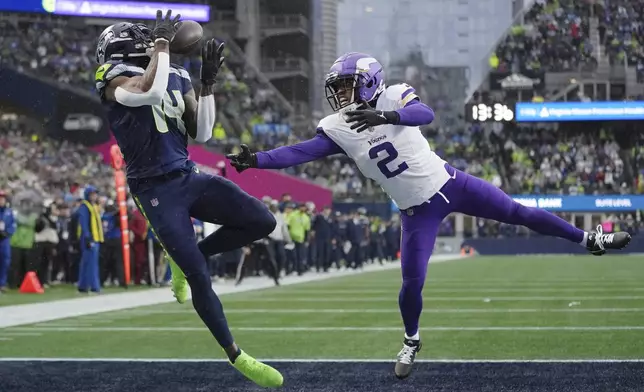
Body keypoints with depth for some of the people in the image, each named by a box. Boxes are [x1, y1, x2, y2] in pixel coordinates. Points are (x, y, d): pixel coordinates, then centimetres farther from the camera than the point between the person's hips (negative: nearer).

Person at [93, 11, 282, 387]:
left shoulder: (176, 77, 11)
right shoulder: (116, 79, -10)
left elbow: (202, 133, 9)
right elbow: (150, 92, -33)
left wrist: (208, 82, -1)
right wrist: (163, 42, -21)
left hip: (190, 177, 6)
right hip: (157, 191, -6)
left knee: (262, 221, -6)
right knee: (200, 278, -6)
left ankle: (187, 257, 15)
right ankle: (235, 355, 11)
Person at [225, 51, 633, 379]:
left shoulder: (394, 97, -15)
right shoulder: (338, 128, -8)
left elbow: (425, 114, -34)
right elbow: (301, 152, -16)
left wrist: (385, 117, -51)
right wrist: (256, 160, -28)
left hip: (449, 183, -1)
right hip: (418, 210, 1)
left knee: (520, 214, 3)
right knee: (412, 282, -3)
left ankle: (588, 239, 21)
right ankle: (412, 341, 24)